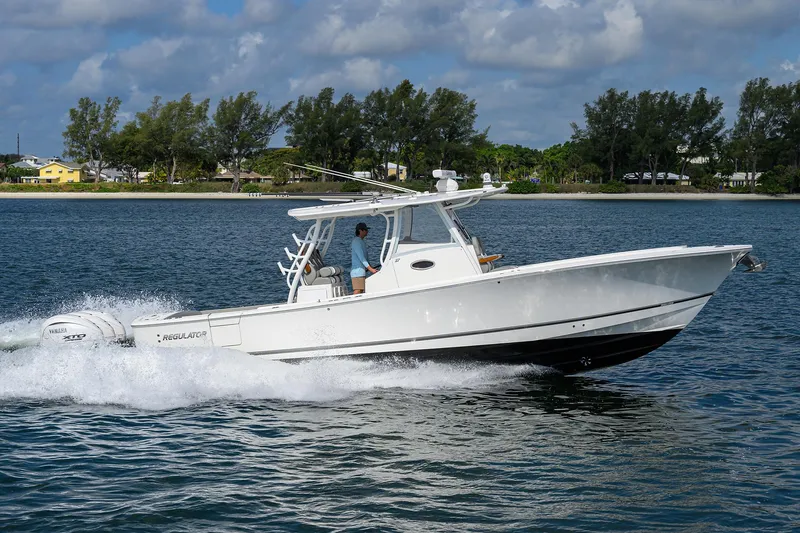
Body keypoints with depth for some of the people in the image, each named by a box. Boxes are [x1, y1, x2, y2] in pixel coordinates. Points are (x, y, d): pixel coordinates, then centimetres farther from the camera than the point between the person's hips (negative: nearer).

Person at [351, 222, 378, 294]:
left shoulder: (361, 241, 20)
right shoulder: (356, 241, -12)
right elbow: (361, 257, -19)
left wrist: (371, 268, 13)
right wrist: (371, 269, -22)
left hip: (362, 271, 10)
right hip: (357, 271, -10)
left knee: (360, 292, 8)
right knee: (357, 292, -15)